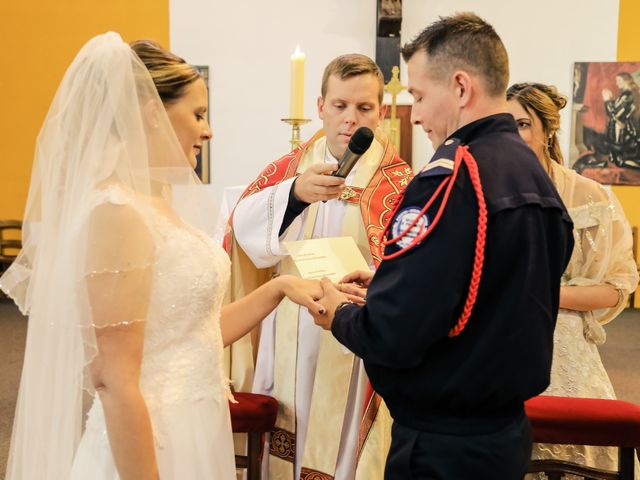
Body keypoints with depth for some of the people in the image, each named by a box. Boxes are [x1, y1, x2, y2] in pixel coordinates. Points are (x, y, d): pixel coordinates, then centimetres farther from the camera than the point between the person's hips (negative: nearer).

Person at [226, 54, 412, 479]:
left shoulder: (398, 183, -4)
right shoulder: (287, 169, 5)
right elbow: (243, 227, -13)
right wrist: (294, 193, -29)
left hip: (354, 358, -3)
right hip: (286, 349, 3)